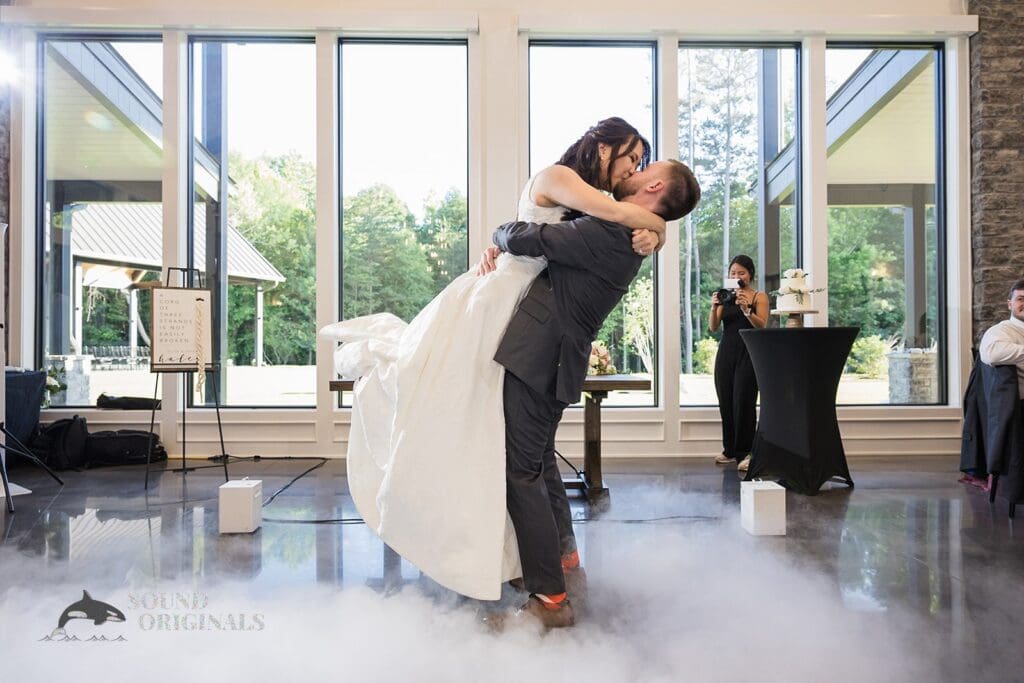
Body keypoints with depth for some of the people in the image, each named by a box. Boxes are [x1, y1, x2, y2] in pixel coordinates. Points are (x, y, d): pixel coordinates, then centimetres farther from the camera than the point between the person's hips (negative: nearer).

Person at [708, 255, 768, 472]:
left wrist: (746, 308, -25)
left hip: (748, 354, -4)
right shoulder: (725, 297, 10)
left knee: (743, 403, -9)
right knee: (725, 403, 6)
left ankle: (745, 453, -2)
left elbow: (762, 325, -11)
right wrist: (714, 308, -15)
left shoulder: (759, 296, 3)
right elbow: (713, 328, 2)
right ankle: (729, 450, 19)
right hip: (725, 353, 4)